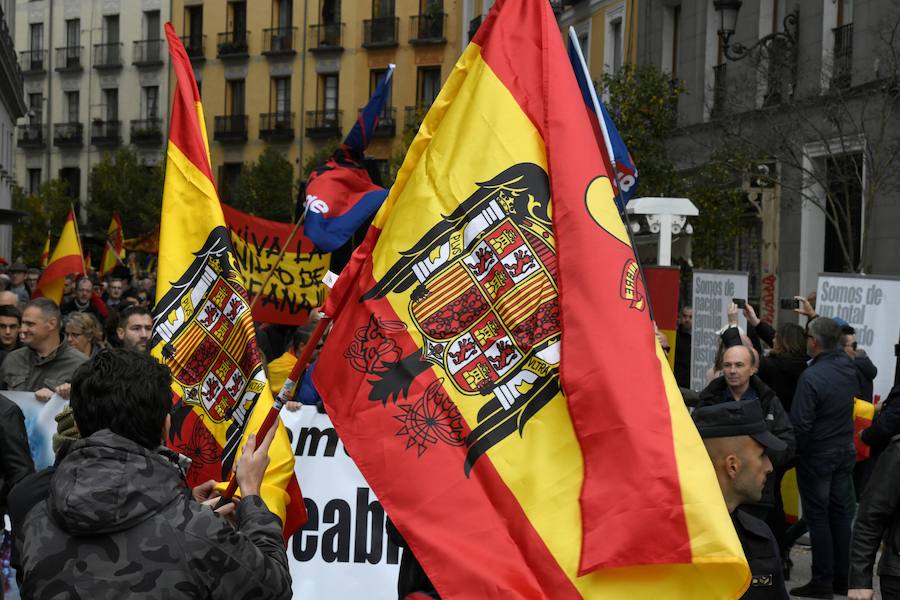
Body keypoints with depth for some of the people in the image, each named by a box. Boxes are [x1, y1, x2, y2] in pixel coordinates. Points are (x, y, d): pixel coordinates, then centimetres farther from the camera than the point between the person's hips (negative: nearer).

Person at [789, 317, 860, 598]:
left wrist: (796, 450, -3)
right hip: (845, 453, 6)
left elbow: (801, 424, -23)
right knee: (840, 514, 13)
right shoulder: (848, 365, -5)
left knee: (818, 517, 3)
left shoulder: (811, 377, -24)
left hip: (817, 456, -6)